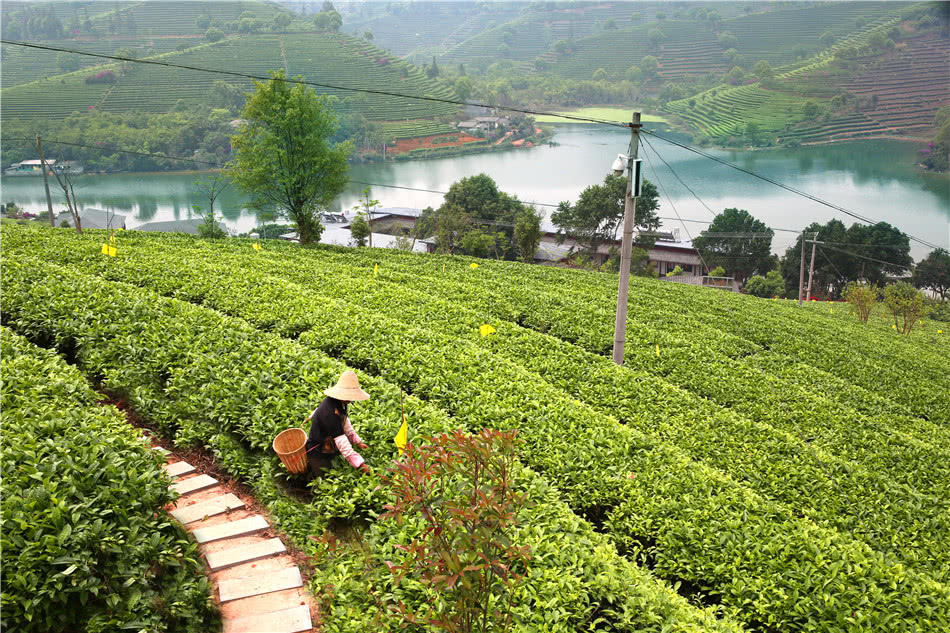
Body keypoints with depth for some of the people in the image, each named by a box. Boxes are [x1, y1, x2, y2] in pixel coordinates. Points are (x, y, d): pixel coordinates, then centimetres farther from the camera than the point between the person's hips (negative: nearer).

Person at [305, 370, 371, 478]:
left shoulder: (340, 403, -8)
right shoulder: (330, 413, -36)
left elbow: (345, 423, 9)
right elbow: (342, 444, -37)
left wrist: (358, 441, 4)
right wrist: (360, 464, -37)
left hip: (329, 447, 8)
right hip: (318, 454, -8)